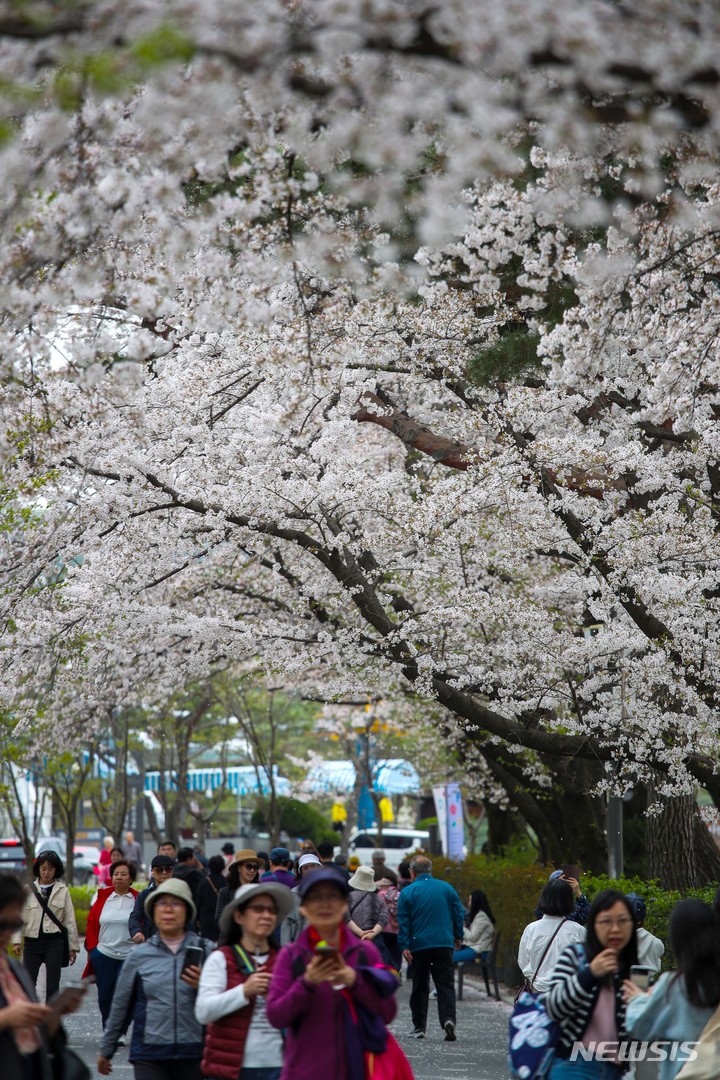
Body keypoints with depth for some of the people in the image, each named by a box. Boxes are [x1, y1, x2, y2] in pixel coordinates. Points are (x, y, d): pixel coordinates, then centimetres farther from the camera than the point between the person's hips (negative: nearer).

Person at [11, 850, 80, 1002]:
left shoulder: (62, 890, 3)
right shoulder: (28, 890, 4)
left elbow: (70, 920, 5)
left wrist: (73, 946, 4)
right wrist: (16, 941, -8)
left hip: (54, 941, -1)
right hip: (32, 941, 1)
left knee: (52, 984, -1)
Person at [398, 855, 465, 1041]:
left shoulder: (407, 892, -2)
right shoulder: (446, 888, 5)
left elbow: (403, 921, -5)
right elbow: (459, 913, 7)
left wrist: (404, 946, -4)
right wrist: (458, 935, 20)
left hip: (419, 946, -1)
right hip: (444, 945, 1)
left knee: (420, 987, 10)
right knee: (445, 984, -1)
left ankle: (419, 1027, 12)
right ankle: (448, 1018, -22)